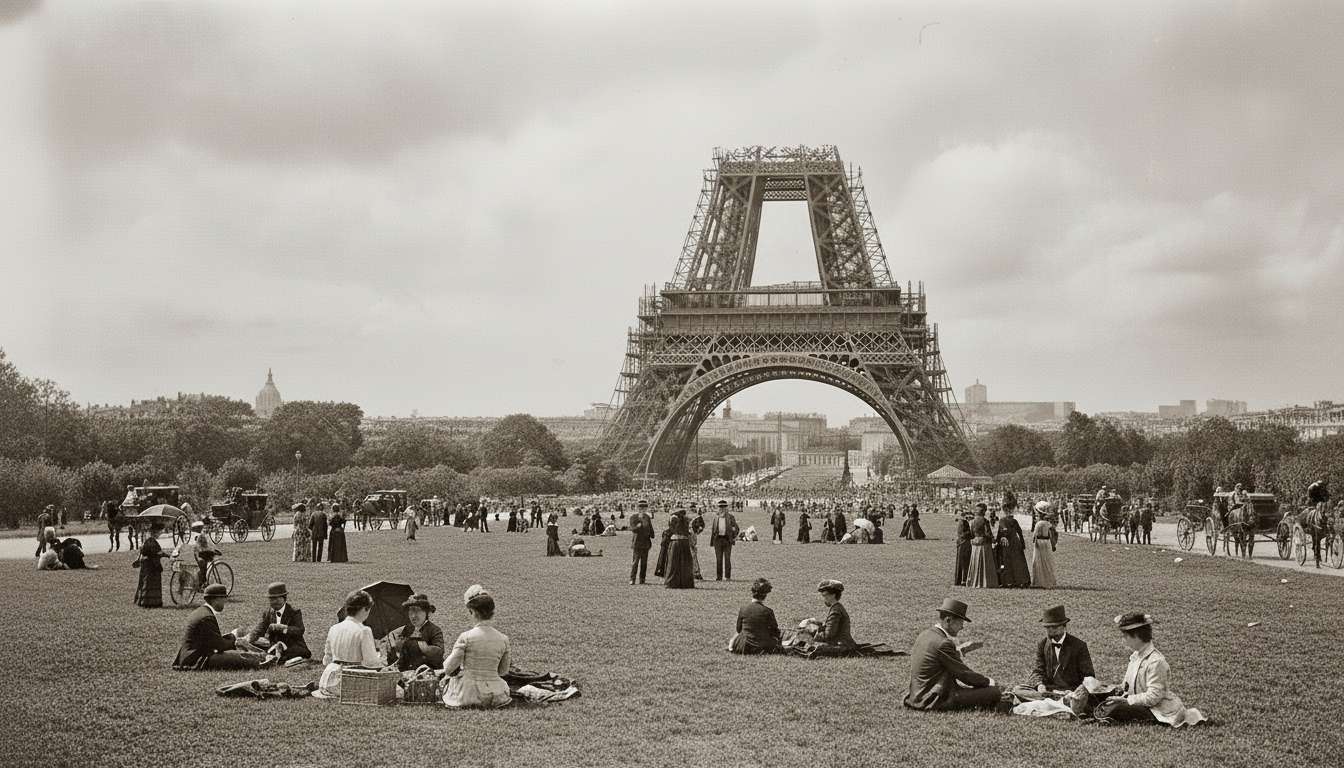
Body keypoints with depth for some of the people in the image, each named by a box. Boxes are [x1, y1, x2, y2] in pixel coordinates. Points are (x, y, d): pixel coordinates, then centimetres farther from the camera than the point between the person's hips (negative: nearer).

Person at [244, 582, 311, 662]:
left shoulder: (294, 612, -3)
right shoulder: (267, 613, 11)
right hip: (274, 646, 4)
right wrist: (249, 638, -26)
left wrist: (281, 627, -32)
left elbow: (300, 631, -19)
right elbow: (258, 629, -3)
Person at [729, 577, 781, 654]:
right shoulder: (768, 612, -16)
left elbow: (739, 630, 4)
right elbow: (775, 633, -4)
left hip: (745, 647, 4)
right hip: (764, 648, -4)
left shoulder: (742, 609, -11)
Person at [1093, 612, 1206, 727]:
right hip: (1145, 705, 9)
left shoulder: (1155, 661, -21)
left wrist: (1126, 700, -19)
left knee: (1114, 711, -27)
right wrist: (1122, 696, -2)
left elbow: (1152, 697, -23)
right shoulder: (1136, 656, 8)